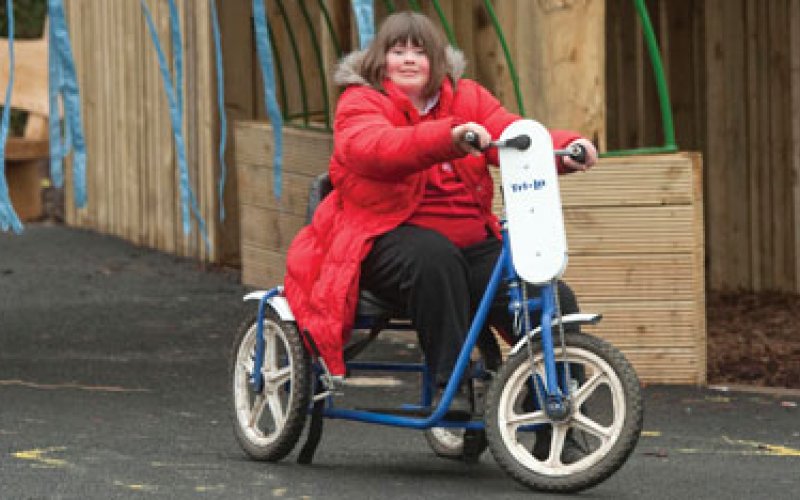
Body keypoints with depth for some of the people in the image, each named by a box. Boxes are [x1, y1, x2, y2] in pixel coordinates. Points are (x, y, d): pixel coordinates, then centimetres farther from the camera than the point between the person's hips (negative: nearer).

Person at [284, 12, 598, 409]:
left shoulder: (467, 99, 12)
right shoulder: (361, 104, -2)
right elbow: (373, 148, -27)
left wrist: (567, 148, -28)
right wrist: (447, 138, -43)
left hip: (472, 243, 4)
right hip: (388, 239, -4)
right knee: (433, 255, -40)